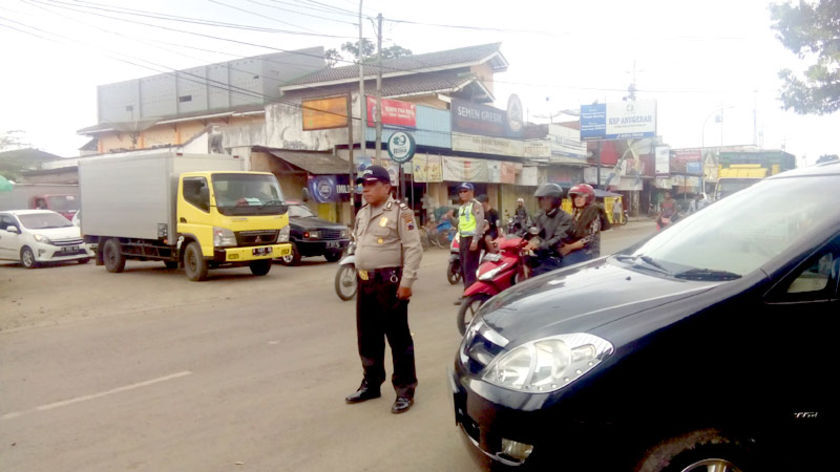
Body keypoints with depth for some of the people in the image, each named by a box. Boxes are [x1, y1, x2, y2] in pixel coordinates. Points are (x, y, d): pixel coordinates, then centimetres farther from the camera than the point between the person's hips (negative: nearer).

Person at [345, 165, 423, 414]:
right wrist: (359, 273, 18)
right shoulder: (362, 213, 15)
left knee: (398, 338, -1)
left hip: (389, 283, -8)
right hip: (365, 283, 8)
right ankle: (371, 384, 30)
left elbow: (413, 249, -14)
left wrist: (406, 282, -19)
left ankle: (405, 390, 8)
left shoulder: (400, 212, -10)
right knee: (367, 337, 16)